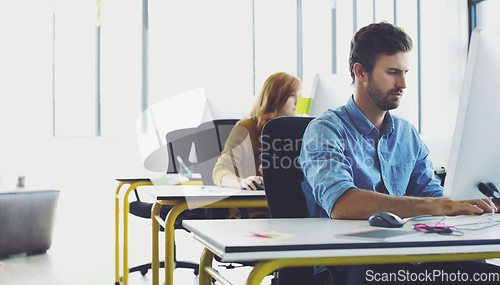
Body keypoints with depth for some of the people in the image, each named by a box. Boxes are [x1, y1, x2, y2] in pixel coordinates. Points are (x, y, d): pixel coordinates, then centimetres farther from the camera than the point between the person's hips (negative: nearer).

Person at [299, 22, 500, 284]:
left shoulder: (408, 135, 17)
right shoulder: (326, 130, -6)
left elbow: (432, 194, 10)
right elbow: (341, 204, -24)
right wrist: (437, 206, -30)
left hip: (403, 260, 7)